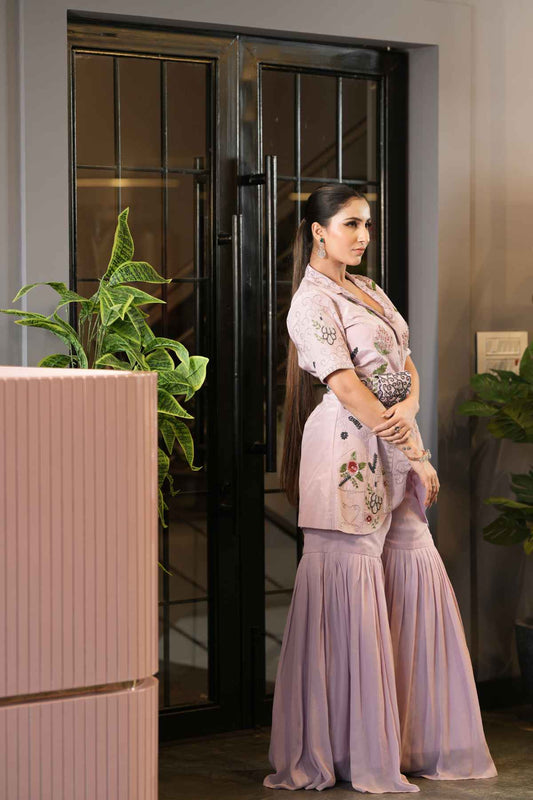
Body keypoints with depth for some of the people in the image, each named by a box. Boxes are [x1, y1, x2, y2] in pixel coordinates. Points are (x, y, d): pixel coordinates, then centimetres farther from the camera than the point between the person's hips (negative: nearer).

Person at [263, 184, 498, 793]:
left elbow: (405, 363, 13)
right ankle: (354, 750, 5)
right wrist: (415, 455, -15)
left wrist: (407, 407, -10)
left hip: (394, 446, 8)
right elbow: (347, 388, -16)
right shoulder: (311, 301, -8)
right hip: (351, 451, -8)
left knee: (418, 576, 7)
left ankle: (418, 740, 17)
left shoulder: (367, 288, 18)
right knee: (351, 585, -4)